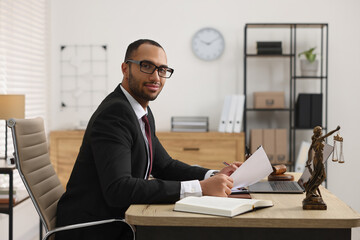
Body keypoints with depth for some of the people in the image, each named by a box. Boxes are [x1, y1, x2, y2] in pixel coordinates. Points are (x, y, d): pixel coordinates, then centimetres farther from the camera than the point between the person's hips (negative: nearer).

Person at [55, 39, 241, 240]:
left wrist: (214, 176, -3)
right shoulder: (114, 114, -20)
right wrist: (199, 188, -31)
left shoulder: (143, 113, 10)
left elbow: (164, 165, 15)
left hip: (119, 221, 9)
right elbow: (118, 188, -30)